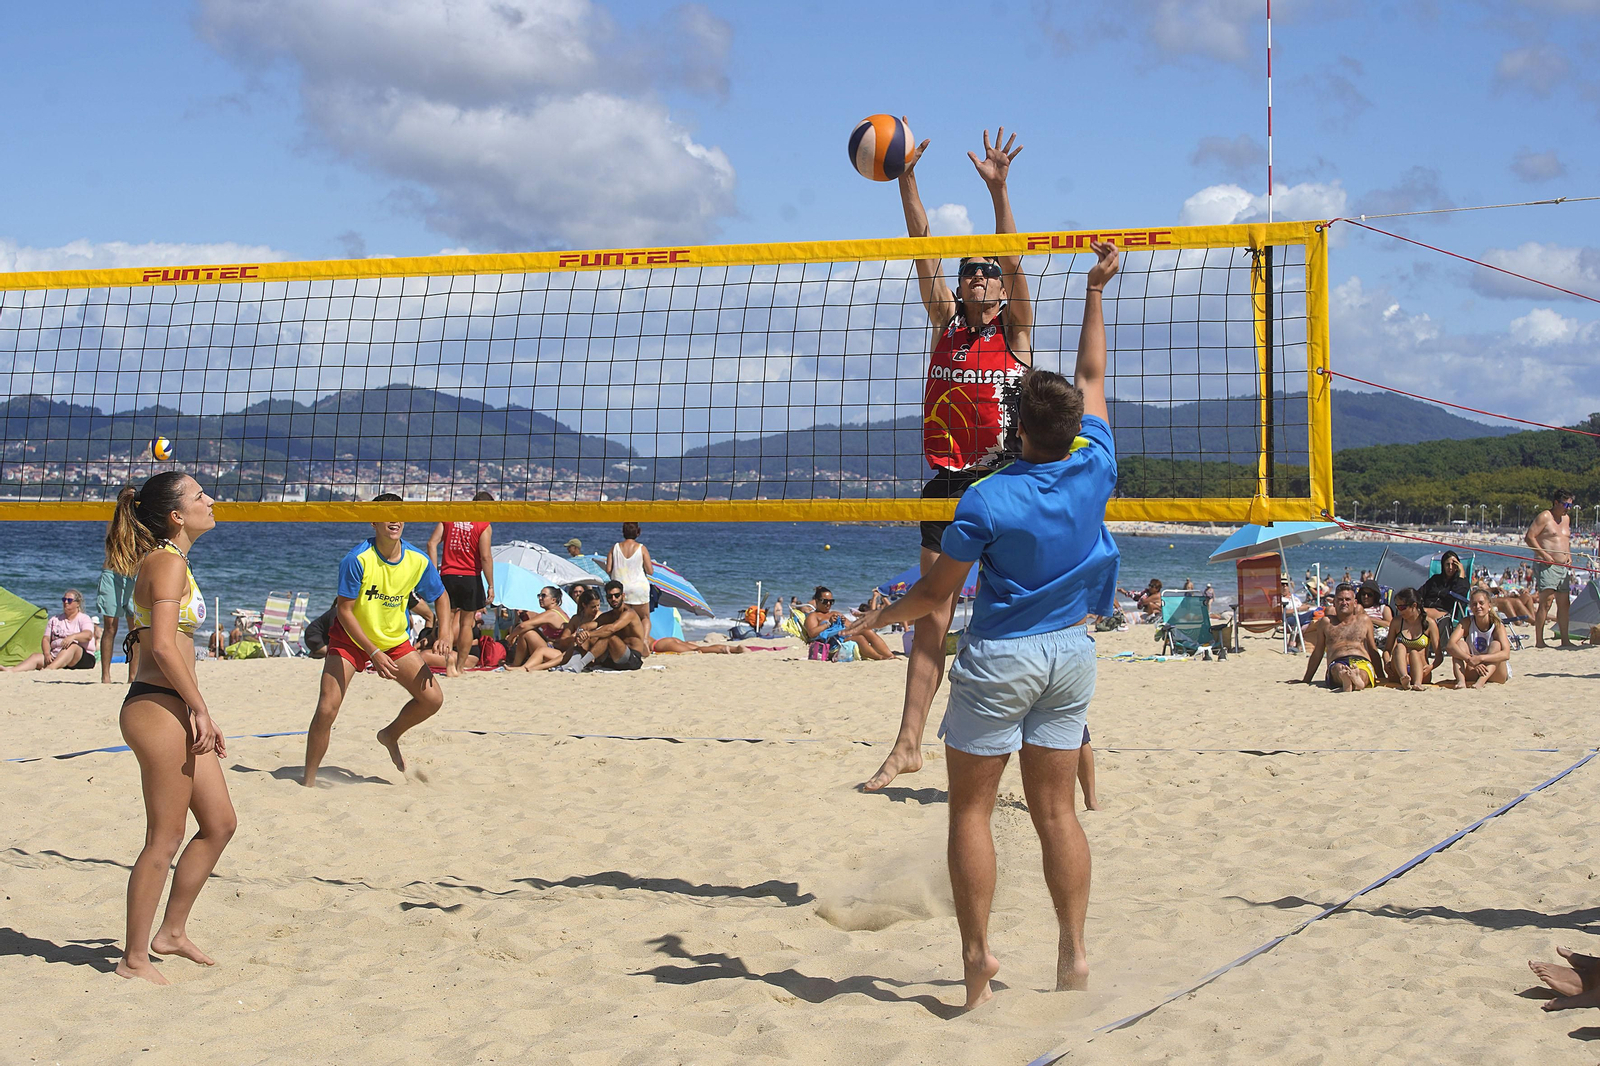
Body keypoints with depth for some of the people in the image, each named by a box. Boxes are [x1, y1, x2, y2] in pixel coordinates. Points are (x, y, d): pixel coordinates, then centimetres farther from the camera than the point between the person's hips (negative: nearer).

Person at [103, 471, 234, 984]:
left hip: (174, 710, 10)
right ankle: (134, 958, 9)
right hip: (158, 709, -10)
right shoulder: (169, 562, -13)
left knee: (219, 823, 16)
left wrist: (198, 714, 17)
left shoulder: (167, 561, 17)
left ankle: (171, 931, 27)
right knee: (166, 839, -2)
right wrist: (200, 709, -16)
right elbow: (162, 646, -22)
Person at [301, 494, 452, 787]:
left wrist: (444, 633, -11)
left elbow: (440, 596, 6)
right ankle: (309, 780, 3)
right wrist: (373, 653, -27)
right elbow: (343, 610, -21)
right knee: (326, 710, -15)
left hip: (395, 640, 4)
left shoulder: (418, 561, -12)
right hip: (350, 640, -4)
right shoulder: (357, 560, -24)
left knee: (432, 699, -4)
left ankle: (391, 736, 25)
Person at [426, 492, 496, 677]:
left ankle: (449, 664, -10)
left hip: (448, 576, 2)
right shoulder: (484, 526, -5)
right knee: (466, 623, 11)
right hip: (471, 577, -2)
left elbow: (432, 543, -1)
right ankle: (460, 666, 16)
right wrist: (491, 586, -6)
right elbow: (485, 557, -11)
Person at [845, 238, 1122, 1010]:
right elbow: (1092, 377, 9)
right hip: (1071, 653, 5)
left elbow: (936, 592, -8)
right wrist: (1095, 291, 18)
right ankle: (1074, 951, 10)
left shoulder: (988, 500, -18)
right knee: (1056, 809, 11)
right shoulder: (1095, 472, -7)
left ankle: (977, 954, 6)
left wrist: (881, 618, 11)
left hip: (1000, 657, -5)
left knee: (971, 808, 6)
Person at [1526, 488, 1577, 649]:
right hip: (1546, 566, -9)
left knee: (1564, 603, 9)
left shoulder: (1566, 518, 18)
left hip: (1563, 567, 9)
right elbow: (1529, 537, -13)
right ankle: (1539, 641, -15)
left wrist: (1569, 555, 12)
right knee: (1546, 601, -15)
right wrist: (1544, 555, -18)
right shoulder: (1544, 517, -7)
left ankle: (1565, 640, 16)